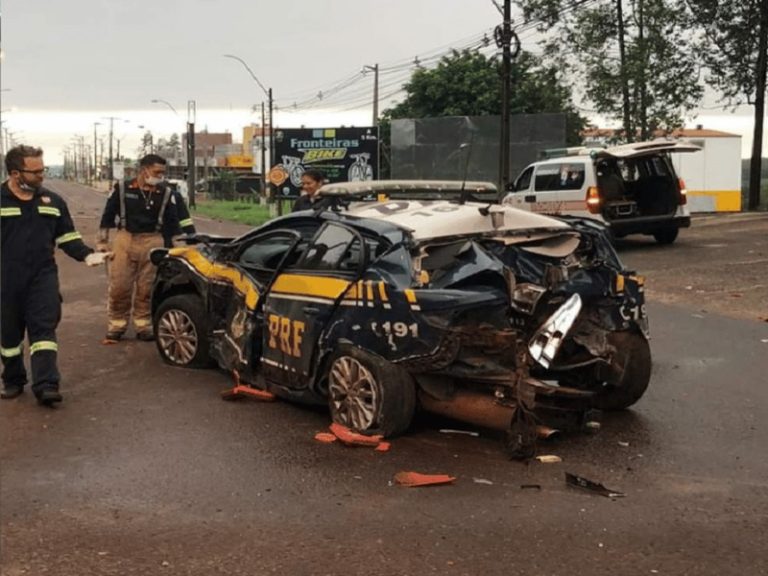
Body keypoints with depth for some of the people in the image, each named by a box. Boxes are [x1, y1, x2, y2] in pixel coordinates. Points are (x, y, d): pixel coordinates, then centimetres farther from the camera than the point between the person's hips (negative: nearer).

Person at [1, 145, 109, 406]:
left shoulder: (53, 201, 8)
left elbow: (67, 236, 12)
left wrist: (87, 255, -6)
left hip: (43, 276, 1)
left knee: (44, 328, -8)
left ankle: (46, 385, -12)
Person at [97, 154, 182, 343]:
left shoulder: (166, 194, 4)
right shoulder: (122, 189, 1)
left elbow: (172, 223, 10)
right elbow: (108, 215, 8)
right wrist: (102, 242, 7)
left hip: (153, 242, 1)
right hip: (124, 240, 0)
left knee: (146, 289, 3)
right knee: (119, 287, 0)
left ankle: (144, 326, 14)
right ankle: (116, 327, 11)